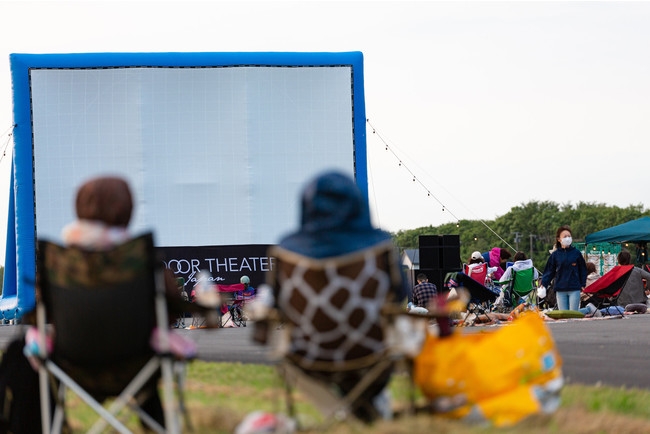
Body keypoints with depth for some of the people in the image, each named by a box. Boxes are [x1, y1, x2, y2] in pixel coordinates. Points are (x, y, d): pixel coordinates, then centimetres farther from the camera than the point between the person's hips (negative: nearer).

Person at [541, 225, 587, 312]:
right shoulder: (555, 254, 4)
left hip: (574, 289, -1)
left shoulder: (576, 253, 3)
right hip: (560, 290, 1)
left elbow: (583, 269, 10)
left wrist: (583, 285, 4)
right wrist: (543, 284, -7)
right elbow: (549, 271, 5)